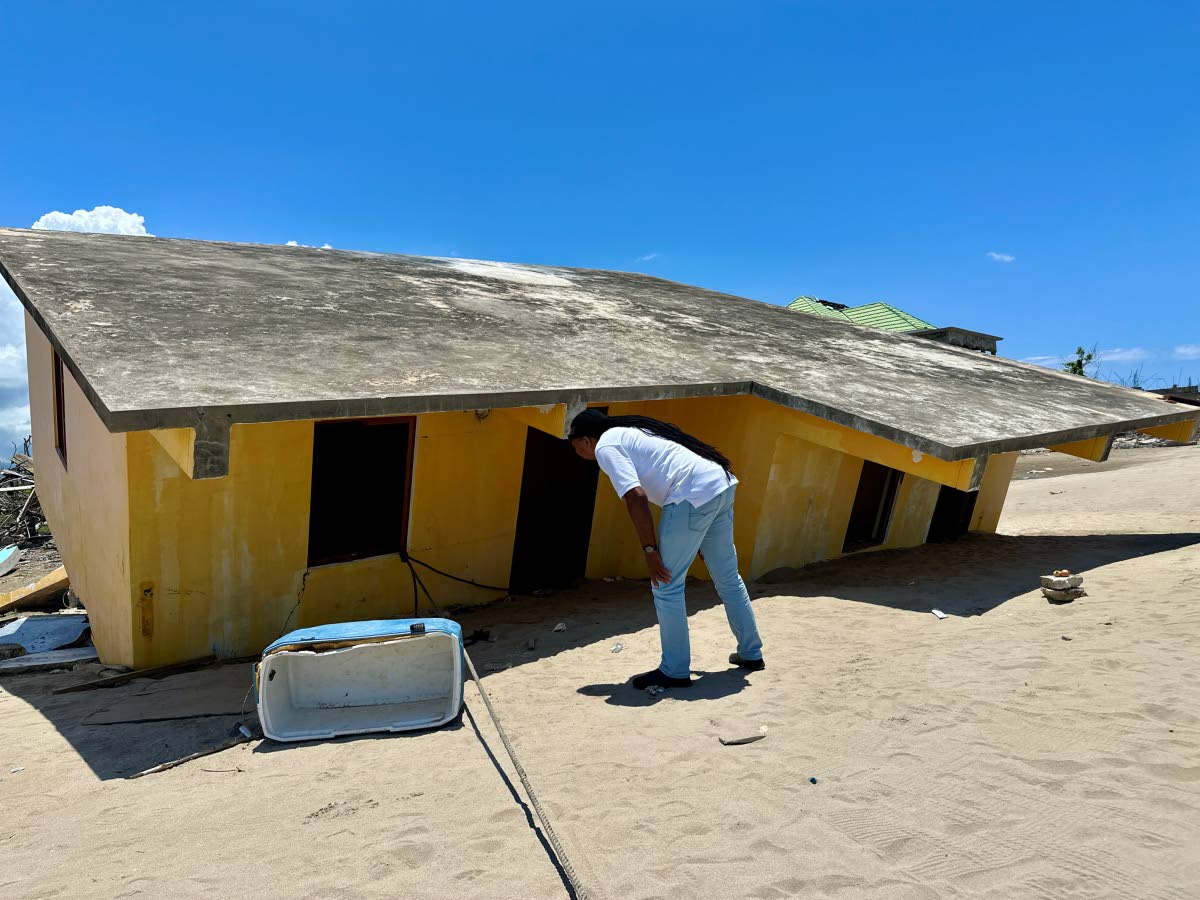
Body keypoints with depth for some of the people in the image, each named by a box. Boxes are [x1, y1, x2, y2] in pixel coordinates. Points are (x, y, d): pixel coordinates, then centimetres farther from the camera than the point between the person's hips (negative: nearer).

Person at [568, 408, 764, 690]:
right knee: (728, 578, 22)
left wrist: (650, 550, -10)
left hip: (695, 495, -10)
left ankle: (675, 671, 11)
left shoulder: (605, 447, -2)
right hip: (722, 486, 10)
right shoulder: (630, 433, 25)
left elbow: (636, 497, -15)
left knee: (666, 586, 2)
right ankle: (751, 653, 36)